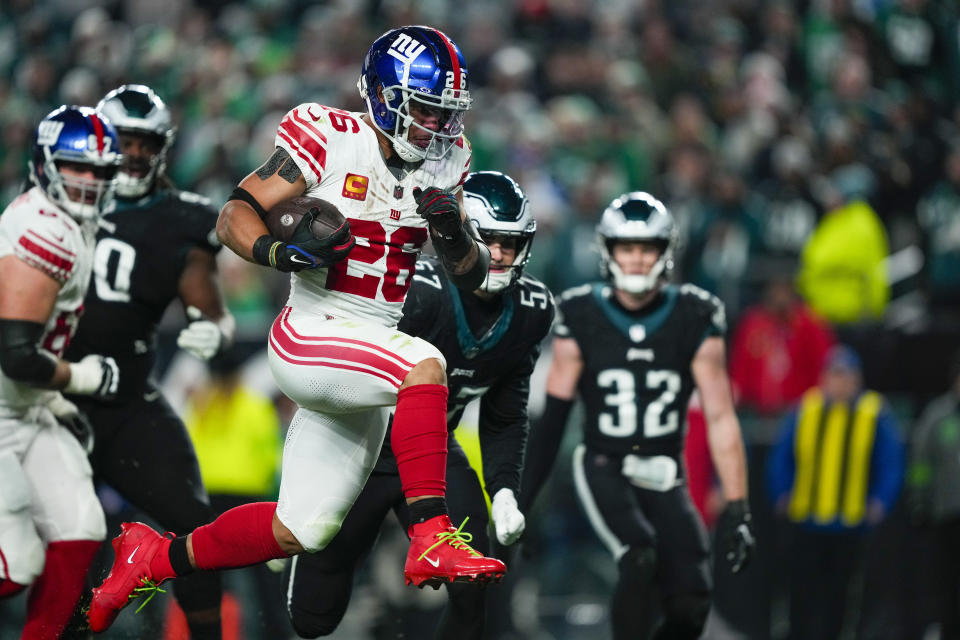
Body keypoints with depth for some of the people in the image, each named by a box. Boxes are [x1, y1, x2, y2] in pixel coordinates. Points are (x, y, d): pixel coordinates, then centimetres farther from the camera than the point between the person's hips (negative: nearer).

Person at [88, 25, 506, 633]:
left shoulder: (442, 161, 7)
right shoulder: (332, 138, -9)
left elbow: (474, 275, 9)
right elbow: (234, 216, -7)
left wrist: (457, 236, -13)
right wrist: (279, 252, -27)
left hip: (368, 363, 7)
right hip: (309, 334, -7)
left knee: (298, 534, 9)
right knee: (426, 365, -35)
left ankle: (153, 557, 29)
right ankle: (431, 541, -36)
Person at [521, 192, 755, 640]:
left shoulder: (694, 321, -4)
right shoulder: (581, 320, -5)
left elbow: (720, 418, -6)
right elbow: (552, 418, -1)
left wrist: (736, 510, -11)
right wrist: (520, 504, -2)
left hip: (663, 479, 2)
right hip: (603, 469, -2)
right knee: (640, 559, -30)